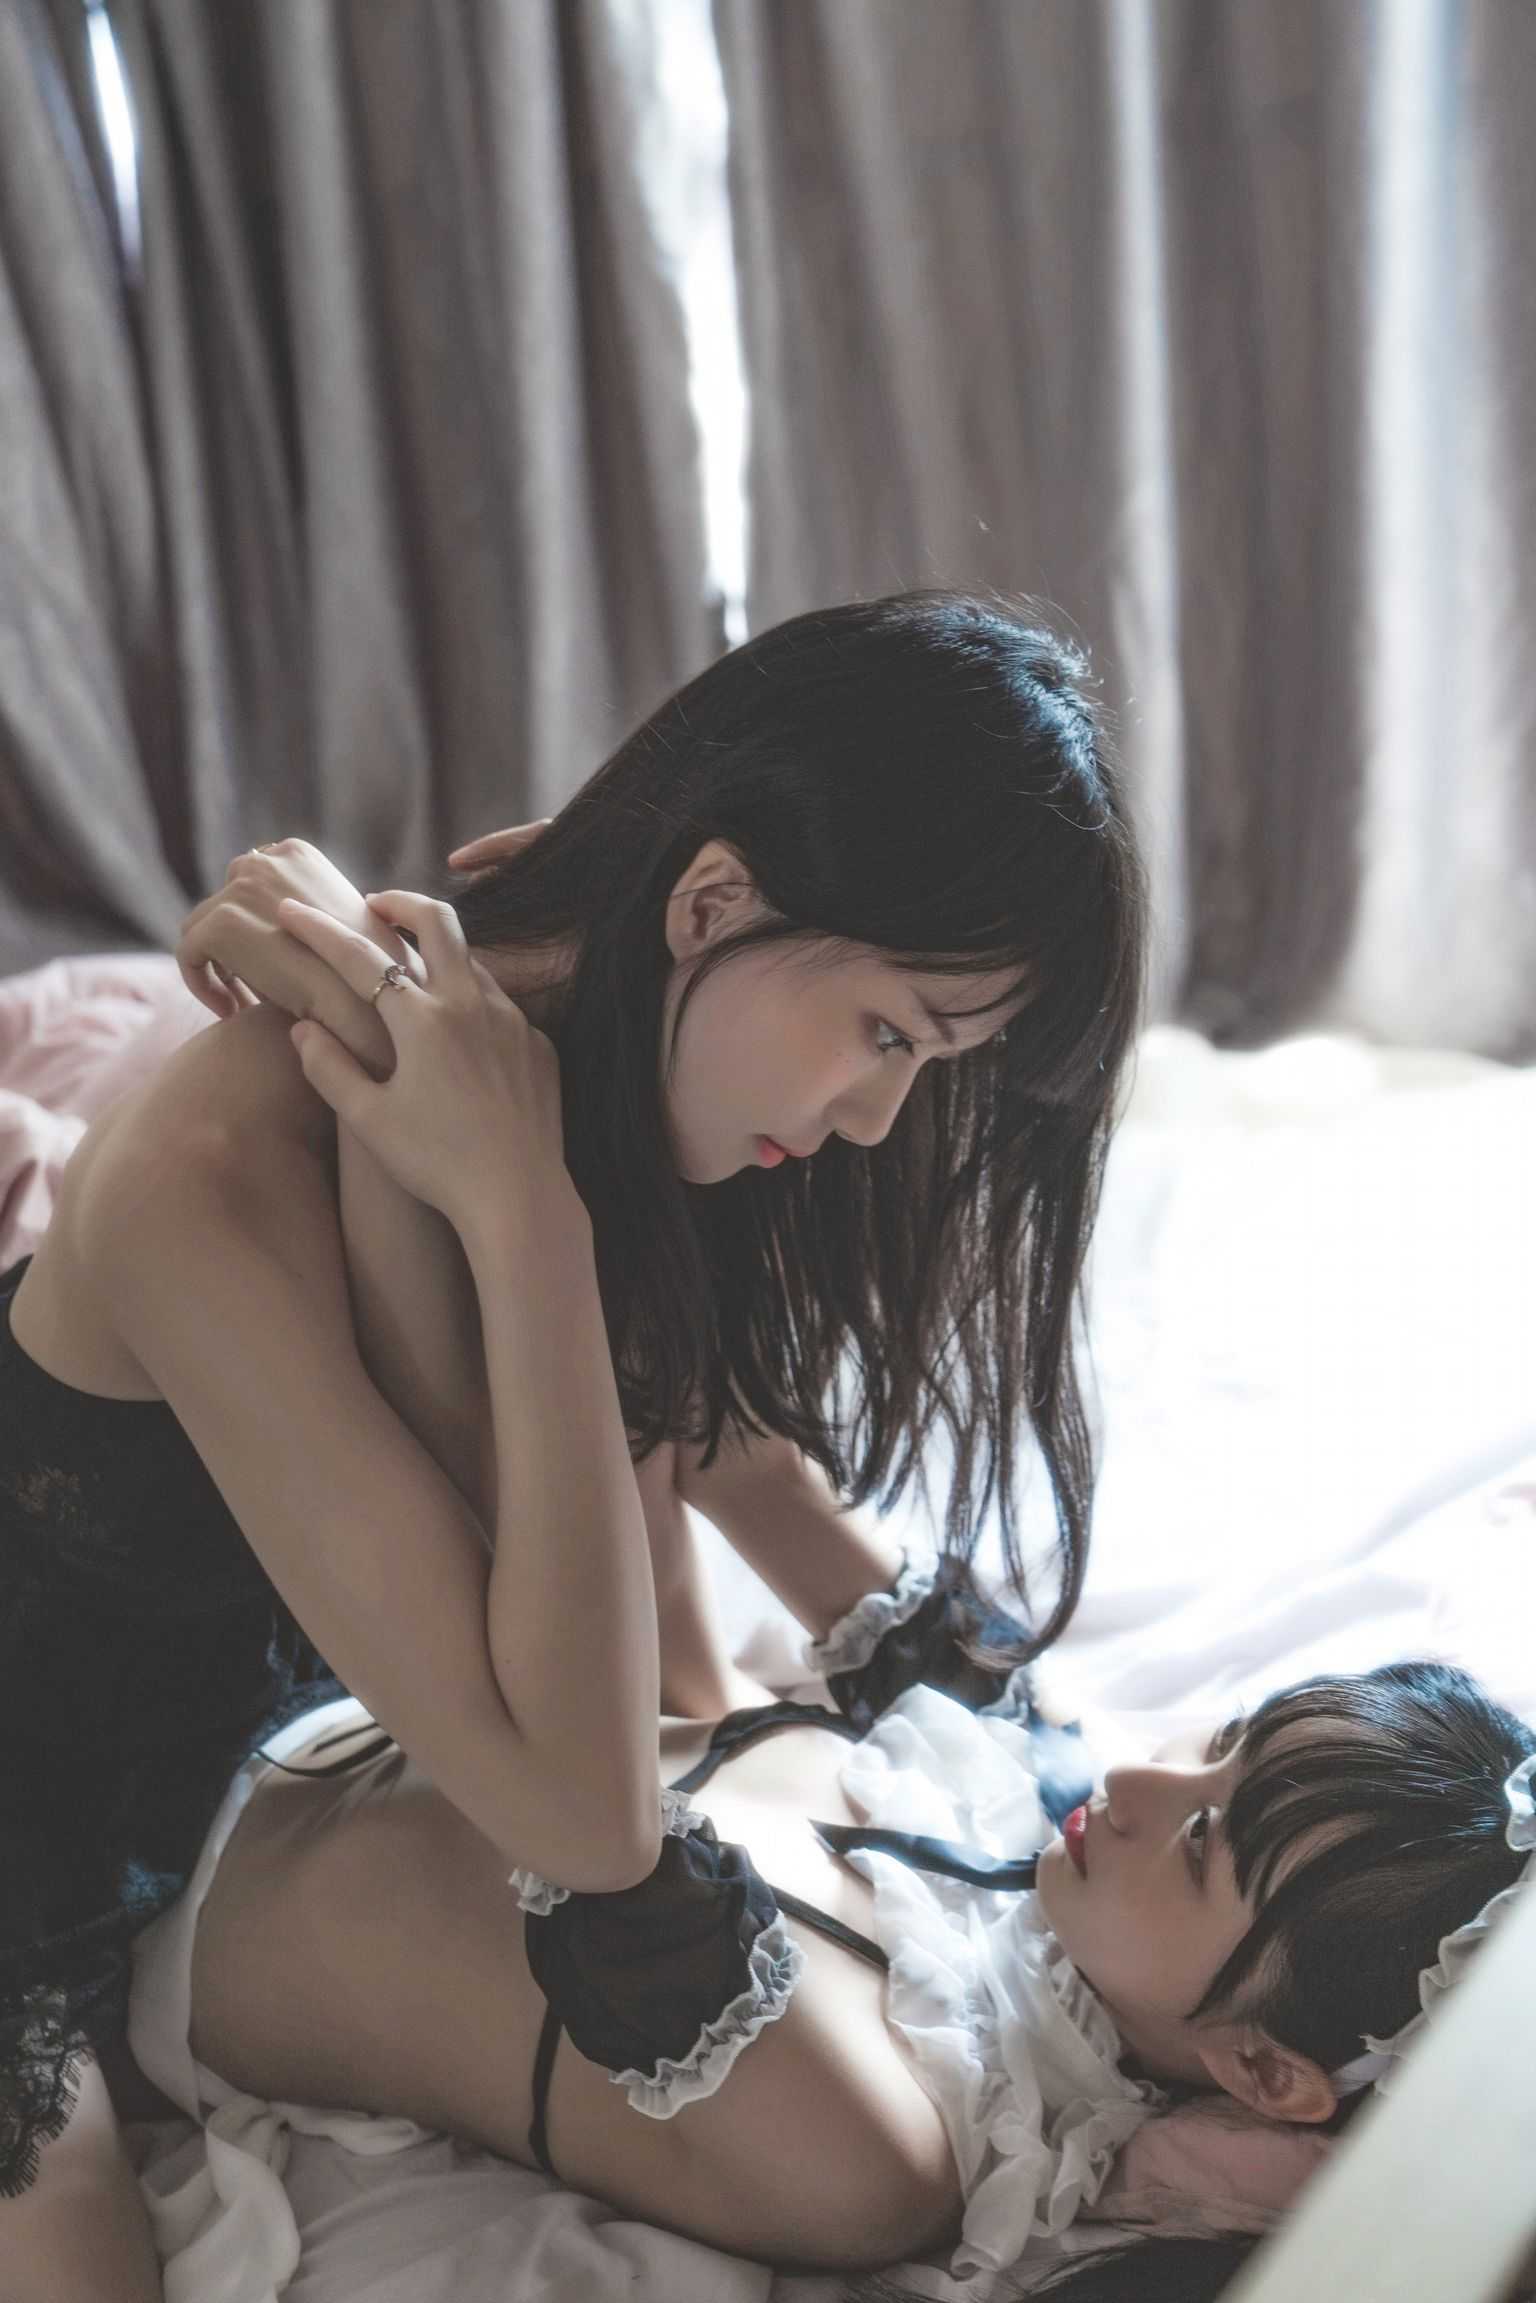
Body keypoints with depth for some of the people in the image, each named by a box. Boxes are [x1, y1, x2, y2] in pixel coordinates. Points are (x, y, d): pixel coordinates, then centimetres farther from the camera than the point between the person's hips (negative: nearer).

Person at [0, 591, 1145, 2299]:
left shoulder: (618, 1075, -10)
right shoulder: (221, 1190, -34)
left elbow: (738, 1445, 6)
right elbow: (582, 1817, -35)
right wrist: (528, 1214, -37)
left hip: (219, 1758, 8)